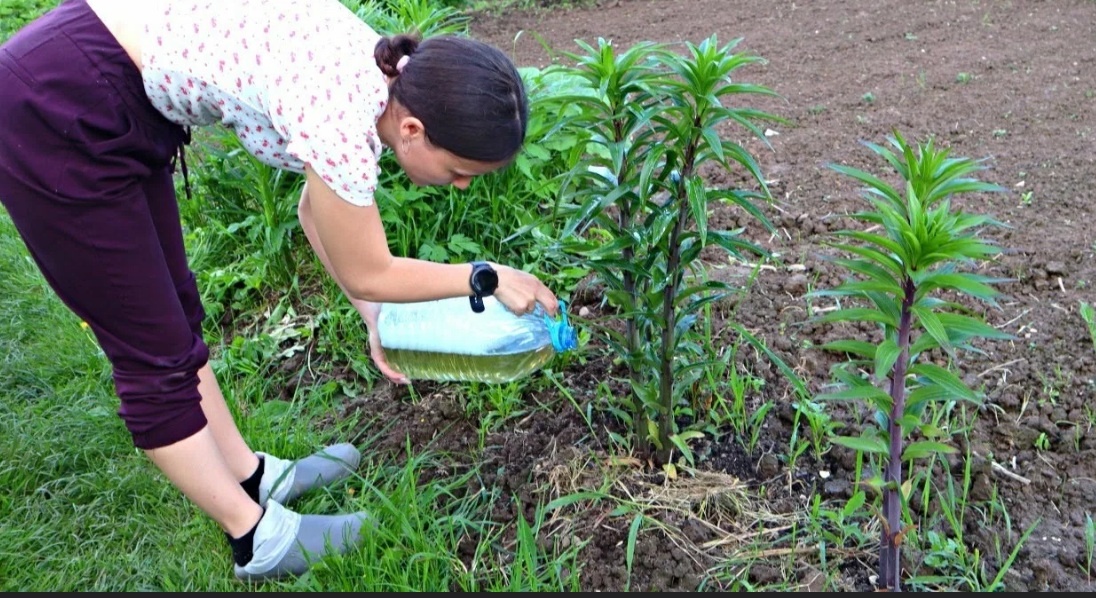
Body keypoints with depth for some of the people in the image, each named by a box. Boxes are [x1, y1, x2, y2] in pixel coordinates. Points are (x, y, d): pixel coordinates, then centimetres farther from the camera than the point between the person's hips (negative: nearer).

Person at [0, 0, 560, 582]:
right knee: (156, 352, 2)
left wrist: (374, 321, 13)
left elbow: (318, 210, 13)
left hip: (122, 107, 9)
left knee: (175, 319, 17)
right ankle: (258, 538, 18)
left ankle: (253, 476, 33)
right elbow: (365, 274, -11)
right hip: (57, 114, -9)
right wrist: (486, 279, -1)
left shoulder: (385, 77, -3)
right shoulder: (343, 118, -28)